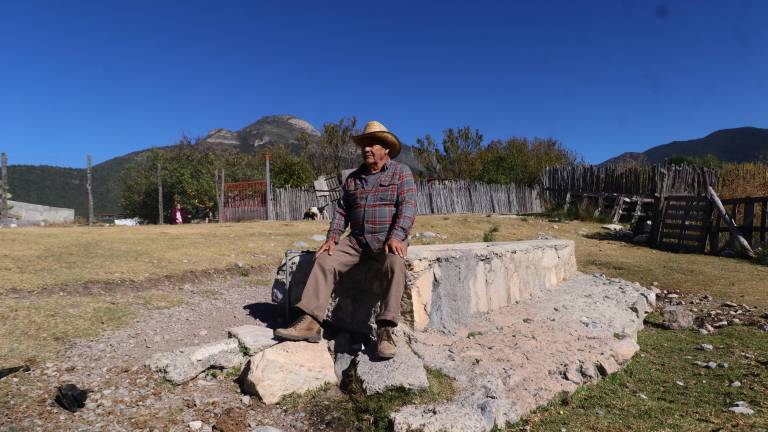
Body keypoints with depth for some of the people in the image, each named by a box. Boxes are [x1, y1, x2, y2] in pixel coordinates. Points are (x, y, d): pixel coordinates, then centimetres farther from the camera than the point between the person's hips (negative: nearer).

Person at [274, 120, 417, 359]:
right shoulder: (353, 178, 16)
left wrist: (396, 237, -26)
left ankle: (385, 330, -34)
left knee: (394, 263, -36)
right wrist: (332, 238, -2)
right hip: (357, 241, 5)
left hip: (389, 240, -4)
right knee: (325, 260, -16)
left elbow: (407, 207, -11)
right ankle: (309, 322, -20)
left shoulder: (401, 172, 2)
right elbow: (341, 210, 14)